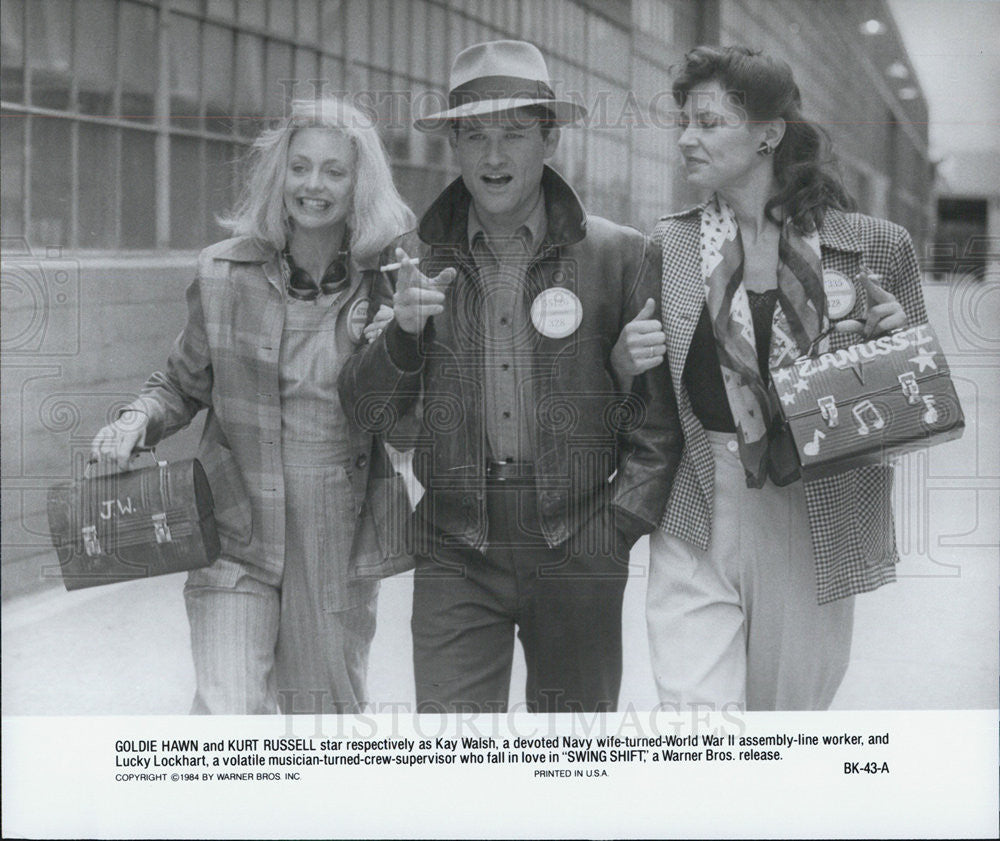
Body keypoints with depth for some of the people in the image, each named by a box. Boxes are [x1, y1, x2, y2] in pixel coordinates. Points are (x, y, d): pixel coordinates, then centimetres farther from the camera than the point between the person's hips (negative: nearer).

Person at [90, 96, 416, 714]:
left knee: (331, 718, 14)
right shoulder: (224, 274, -3)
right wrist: (138, 420, -8)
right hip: (237, 535, -1)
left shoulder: (389, 284, -3)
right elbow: (184, 384, 12)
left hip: (341, 541, 1)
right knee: (226, 716, -14)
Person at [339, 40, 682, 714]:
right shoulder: (417, 259, 5)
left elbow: (660, 413, 3)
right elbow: (368, 411, 6)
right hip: (455, 550, 1)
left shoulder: (621, 255, 0)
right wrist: (405, 330, -12)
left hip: (579, 547, 0)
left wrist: (619, 525, -4)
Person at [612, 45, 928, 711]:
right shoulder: (666, 246, 1)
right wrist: (625, 361, -10)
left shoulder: (876, 247, -2)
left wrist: (896, 346, -12)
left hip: (818, 526, 1)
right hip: (698, 524, 0)